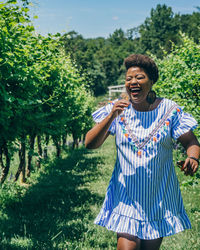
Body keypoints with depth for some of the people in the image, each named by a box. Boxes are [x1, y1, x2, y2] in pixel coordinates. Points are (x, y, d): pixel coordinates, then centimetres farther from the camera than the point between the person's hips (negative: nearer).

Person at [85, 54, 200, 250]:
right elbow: (90, 144, -11)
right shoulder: (118, 109, -3)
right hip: (126, 196, -1)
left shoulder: (169, 110, -3)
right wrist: (111, 117, -25)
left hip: (160, 198, 1)